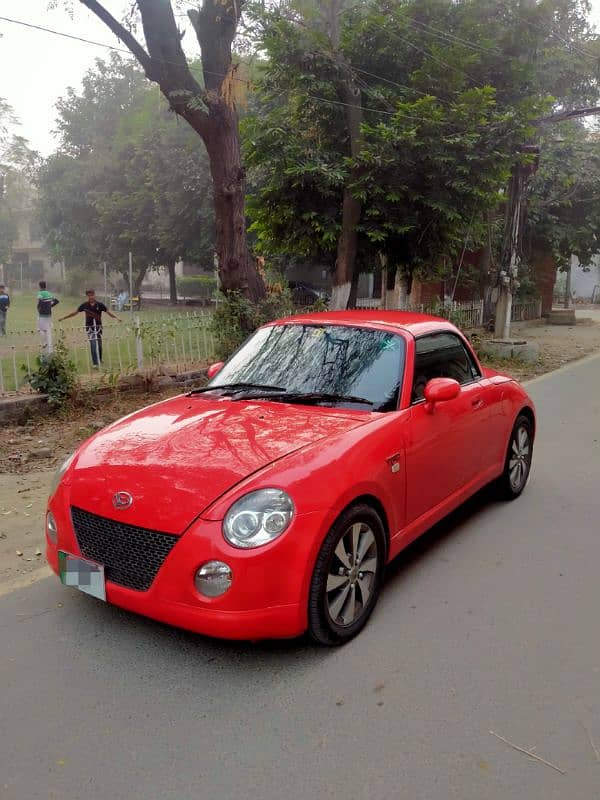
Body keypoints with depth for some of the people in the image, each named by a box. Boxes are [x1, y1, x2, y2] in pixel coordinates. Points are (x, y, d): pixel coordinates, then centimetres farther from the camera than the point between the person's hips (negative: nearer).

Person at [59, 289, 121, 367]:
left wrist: (116, 317, -21)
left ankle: (99, 360, 31)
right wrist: (63, 318, 12)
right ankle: (95, 363, -8)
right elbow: (75, 313, 9)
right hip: (89, 327, 0)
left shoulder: (100, 304, -3)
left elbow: (108, 312, -5)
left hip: (98, 326, 0)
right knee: (93, 345, -8)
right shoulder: (84, 305, 0)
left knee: (99, 344, 9)